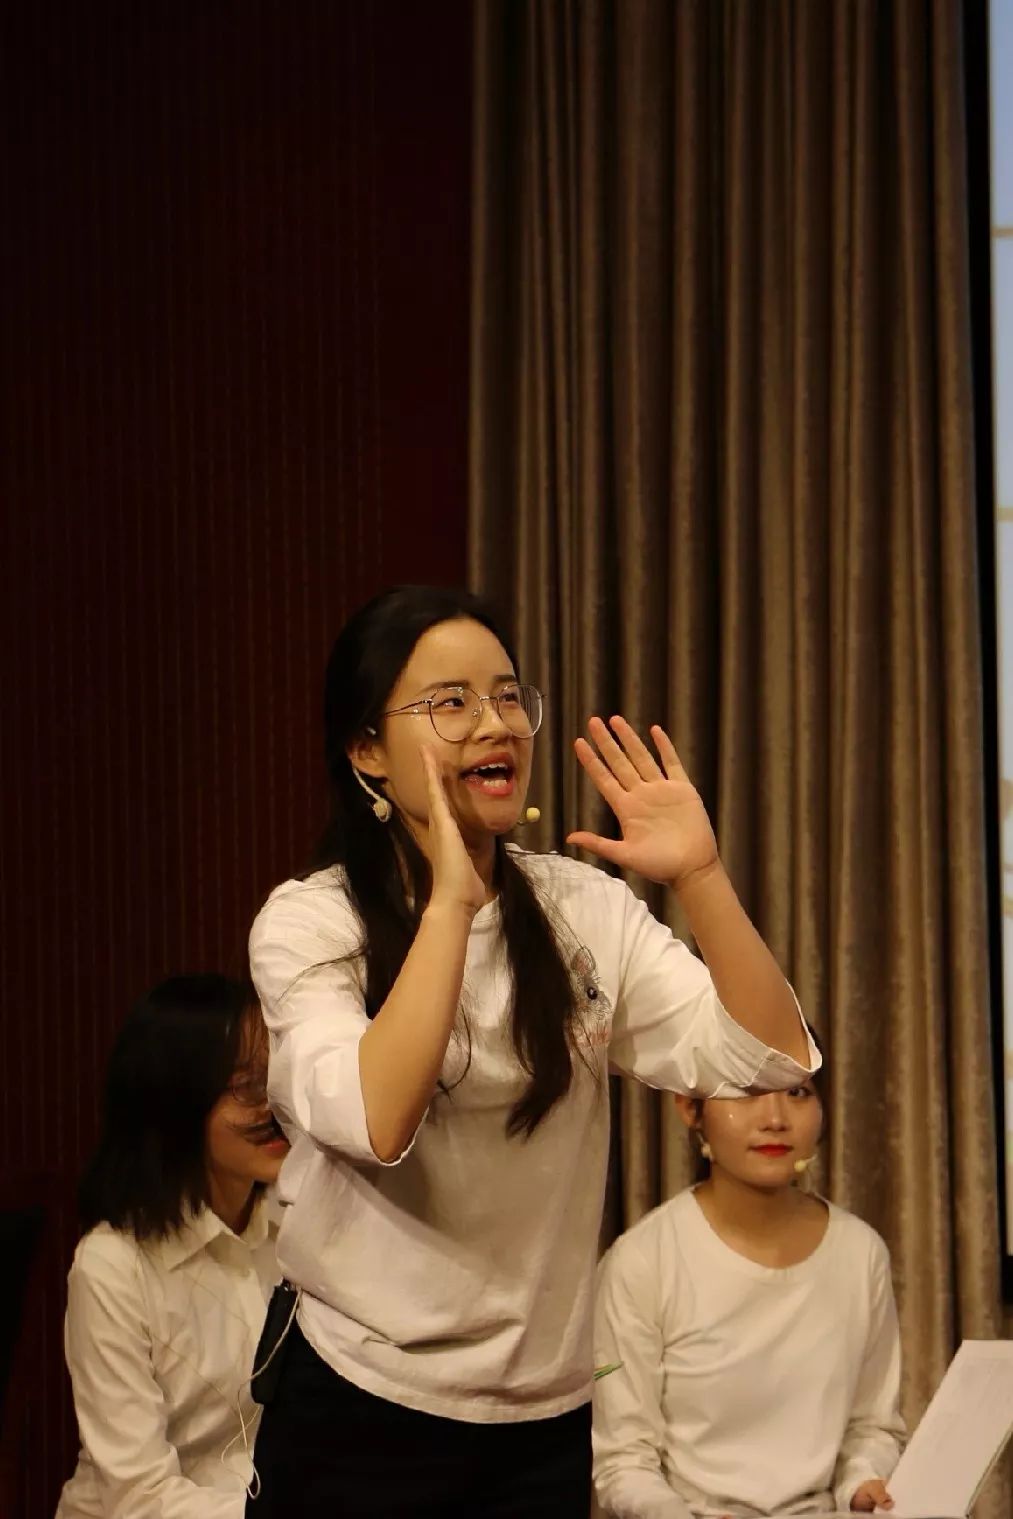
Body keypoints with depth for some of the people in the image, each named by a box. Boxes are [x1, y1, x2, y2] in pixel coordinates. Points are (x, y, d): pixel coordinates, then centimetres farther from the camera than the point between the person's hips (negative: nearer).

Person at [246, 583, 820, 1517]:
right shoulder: (309, 924, -8)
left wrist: (697, 875, -15)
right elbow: (372, 1122, -25)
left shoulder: (586, 911, 3)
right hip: (360, 1414, -4)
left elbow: (772, 1057, -6)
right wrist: (450, 902, -25)